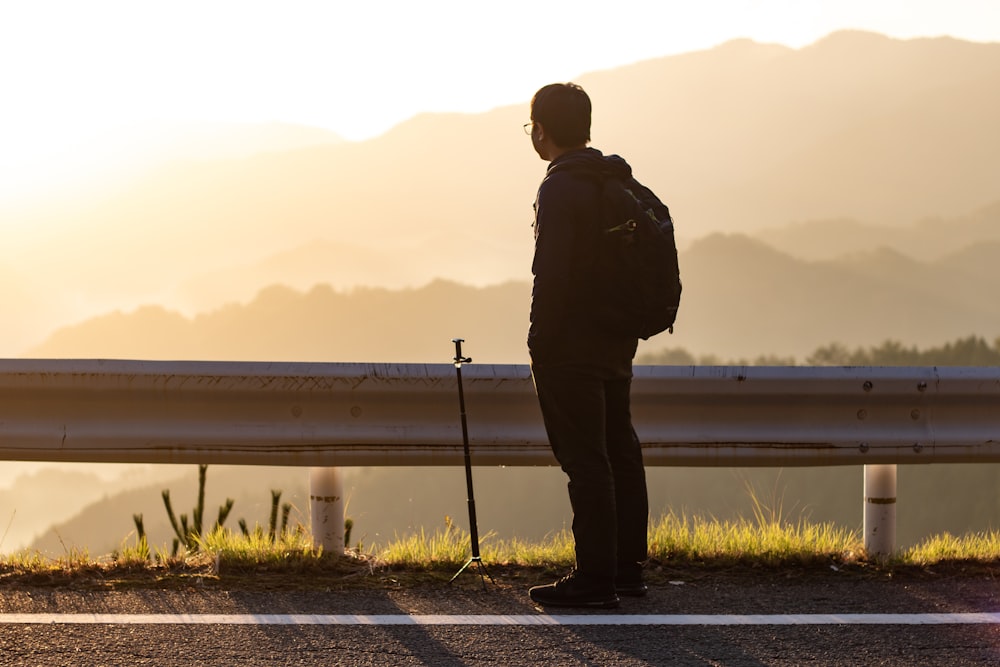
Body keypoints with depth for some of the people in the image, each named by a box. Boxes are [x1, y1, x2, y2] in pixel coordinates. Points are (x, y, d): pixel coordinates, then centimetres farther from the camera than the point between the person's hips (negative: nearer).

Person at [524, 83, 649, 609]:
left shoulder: (561, 189, -15)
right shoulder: (620, 185, 13)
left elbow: (552, 274, -20)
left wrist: (541, 344, -15)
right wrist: (625, 335, 19)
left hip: (570, 349, -9)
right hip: (616, 347, 9)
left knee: (584, 461, -7)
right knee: (620, 453, 13)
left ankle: (595, 577, -7)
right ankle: (627, 567, 20)